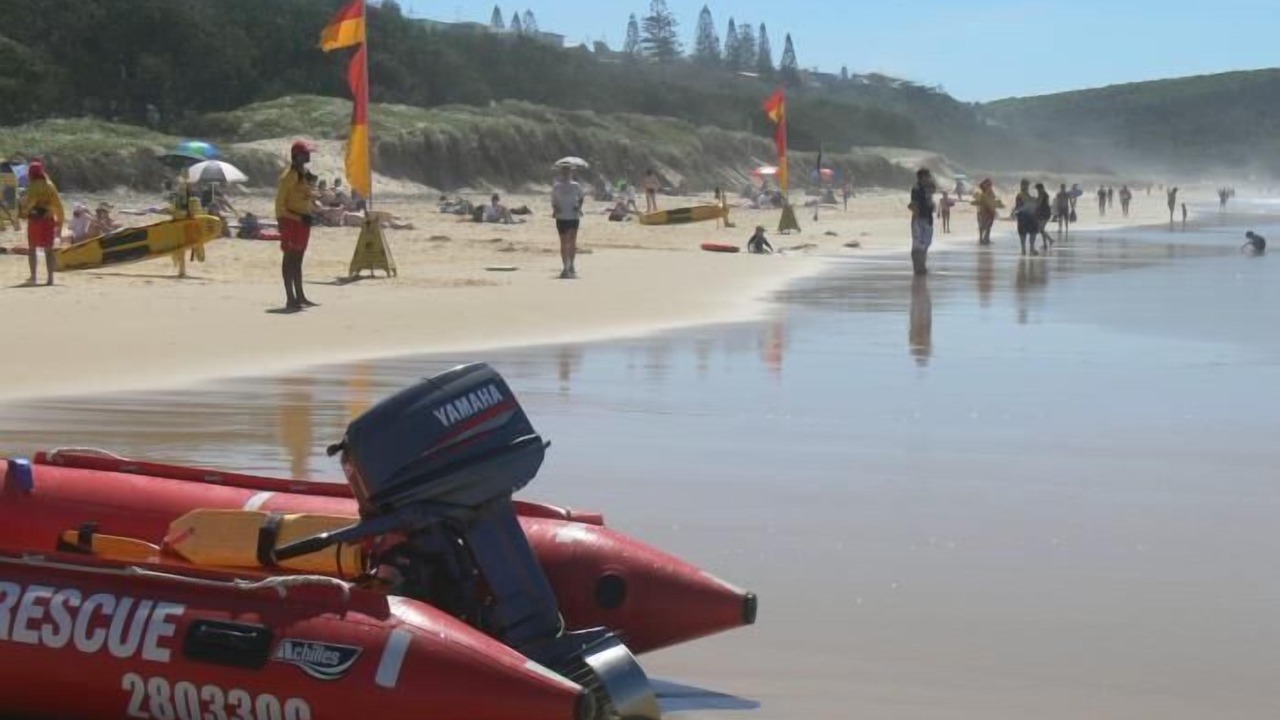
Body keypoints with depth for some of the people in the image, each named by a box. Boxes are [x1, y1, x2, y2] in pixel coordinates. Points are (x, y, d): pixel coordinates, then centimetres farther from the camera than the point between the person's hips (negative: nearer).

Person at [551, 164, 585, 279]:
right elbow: (553, 201, 9)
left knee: (572, 240, -7)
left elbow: (581, 198, 17)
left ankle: (571, 265, 7)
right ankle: (566, 267, 6)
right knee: (564, 242, 2)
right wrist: (555, 208, -11)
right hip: (561, 217, 0)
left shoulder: (576, 186, 7)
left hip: (573, 217, 0)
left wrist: (579, 207, -1)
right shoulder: (556, 187, 6)